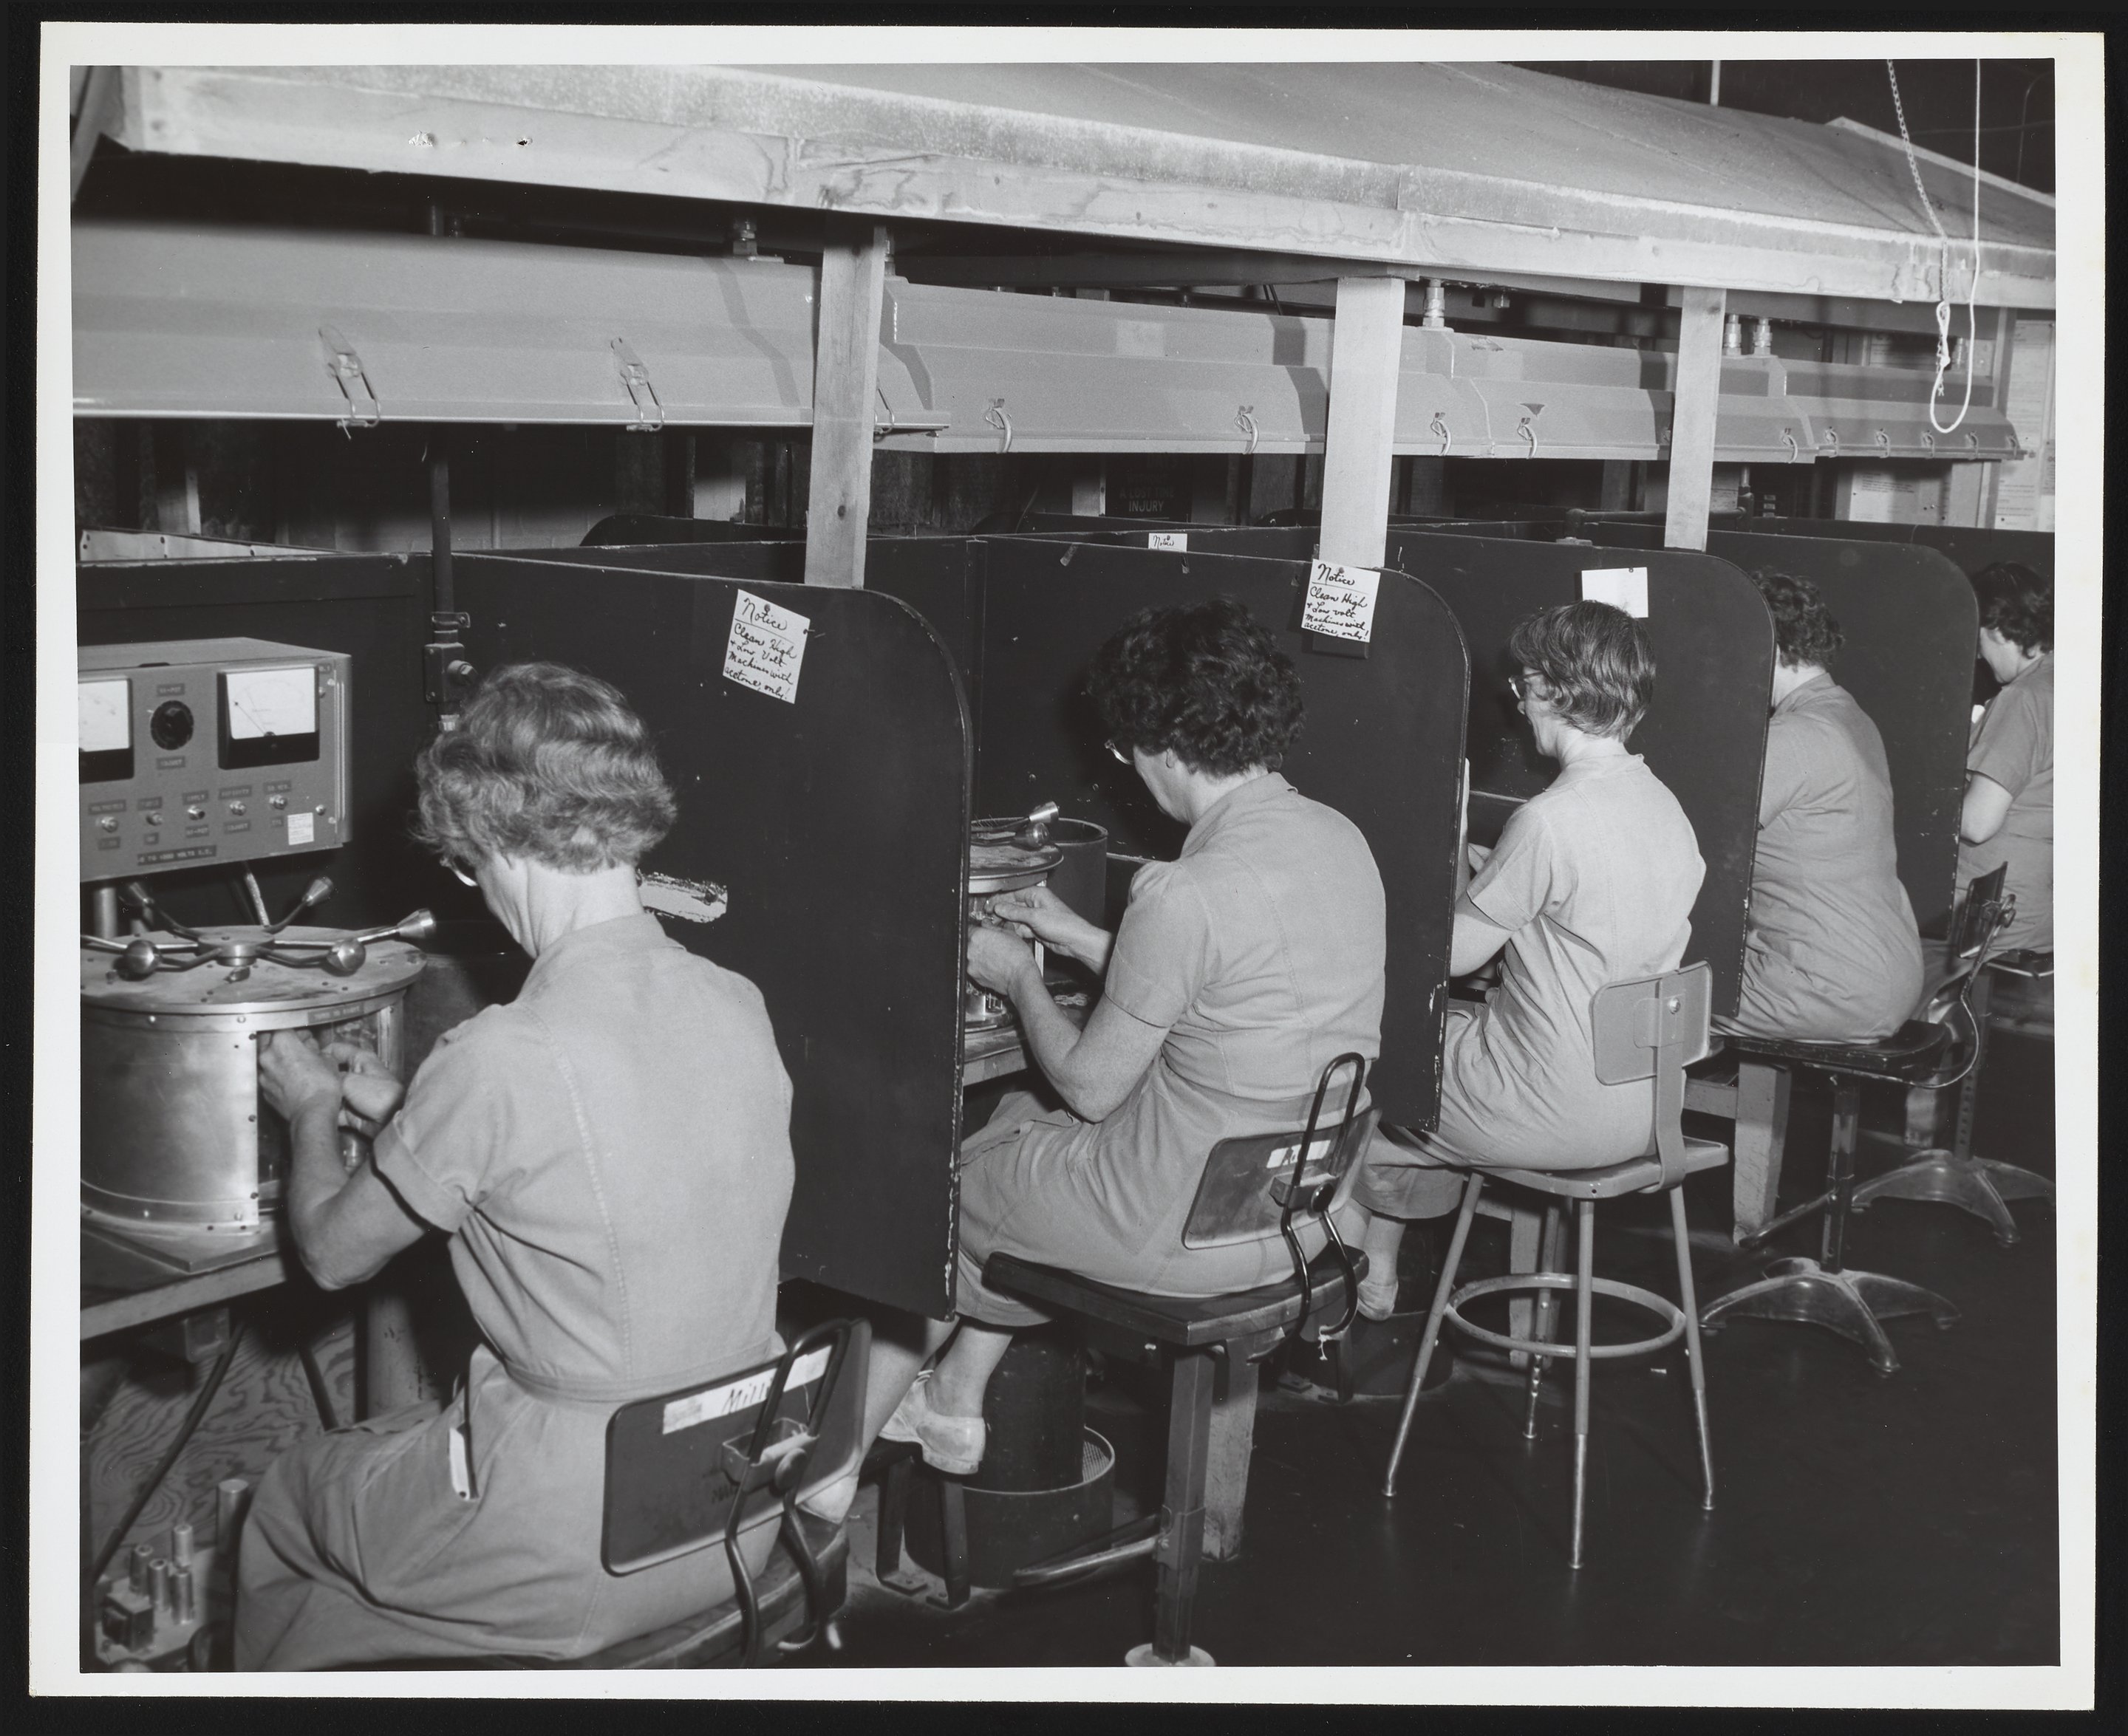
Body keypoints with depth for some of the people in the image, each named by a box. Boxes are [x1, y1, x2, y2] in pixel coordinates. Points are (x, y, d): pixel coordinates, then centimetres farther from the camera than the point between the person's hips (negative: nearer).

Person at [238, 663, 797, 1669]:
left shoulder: (503, 1060, -23)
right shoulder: (738, 1008, -4)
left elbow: (333, 1254, -6)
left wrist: (313, 1111, 13)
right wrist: (404, 1112, 20)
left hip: (580, 1558, -6)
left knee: (285, 1501, 22)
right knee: (404, 1433, 32)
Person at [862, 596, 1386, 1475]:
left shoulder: (1187, 896, -28)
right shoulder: (1341, 839, -2)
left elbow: (1089, 1085, -16)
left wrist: (1020, 979, 2)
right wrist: (1085, 941, 16)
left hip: (1190, 1230, -8)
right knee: (1017, 1122, 28)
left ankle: (844, 1446, 37)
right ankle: (952, 1404, 35)